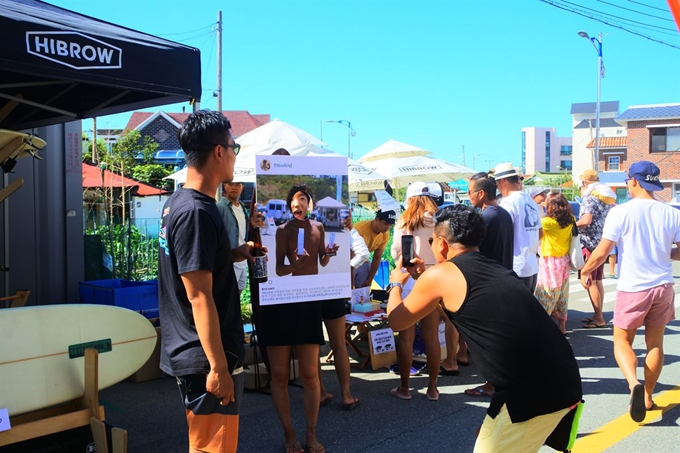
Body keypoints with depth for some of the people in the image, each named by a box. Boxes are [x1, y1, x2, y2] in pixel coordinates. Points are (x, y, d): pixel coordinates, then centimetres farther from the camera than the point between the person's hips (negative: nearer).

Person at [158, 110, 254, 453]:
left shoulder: (177, 202, 8)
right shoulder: (197, 212, -22)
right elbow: (199, 297, -24)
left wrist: (235, 254, 16)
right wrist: (218, 366, -21)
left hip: (188, 351, 10)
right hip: (206, 359, -10)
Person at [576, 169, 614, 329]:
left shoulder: (589, 198, -14)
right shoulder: (605, 197, 12)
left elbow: (586, 220, -27)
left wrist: (574, 224, -9)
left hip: (590, 244, -9)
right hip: (602, 243, 9)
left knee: (590, 282, -4)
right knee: (597, 280, 15)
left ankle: (599, 319, -2)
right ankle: (598, 315, 20)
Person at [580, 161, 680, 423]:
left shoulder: (621, 212, -12)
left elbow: (602, 252, -13)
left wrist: (585, 271, 4)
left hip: (632, 288, -3)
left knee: (622, 342, 10)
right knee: (655, 343, 16)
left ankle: (634, 383, -16)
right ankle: (647, 397, 24)